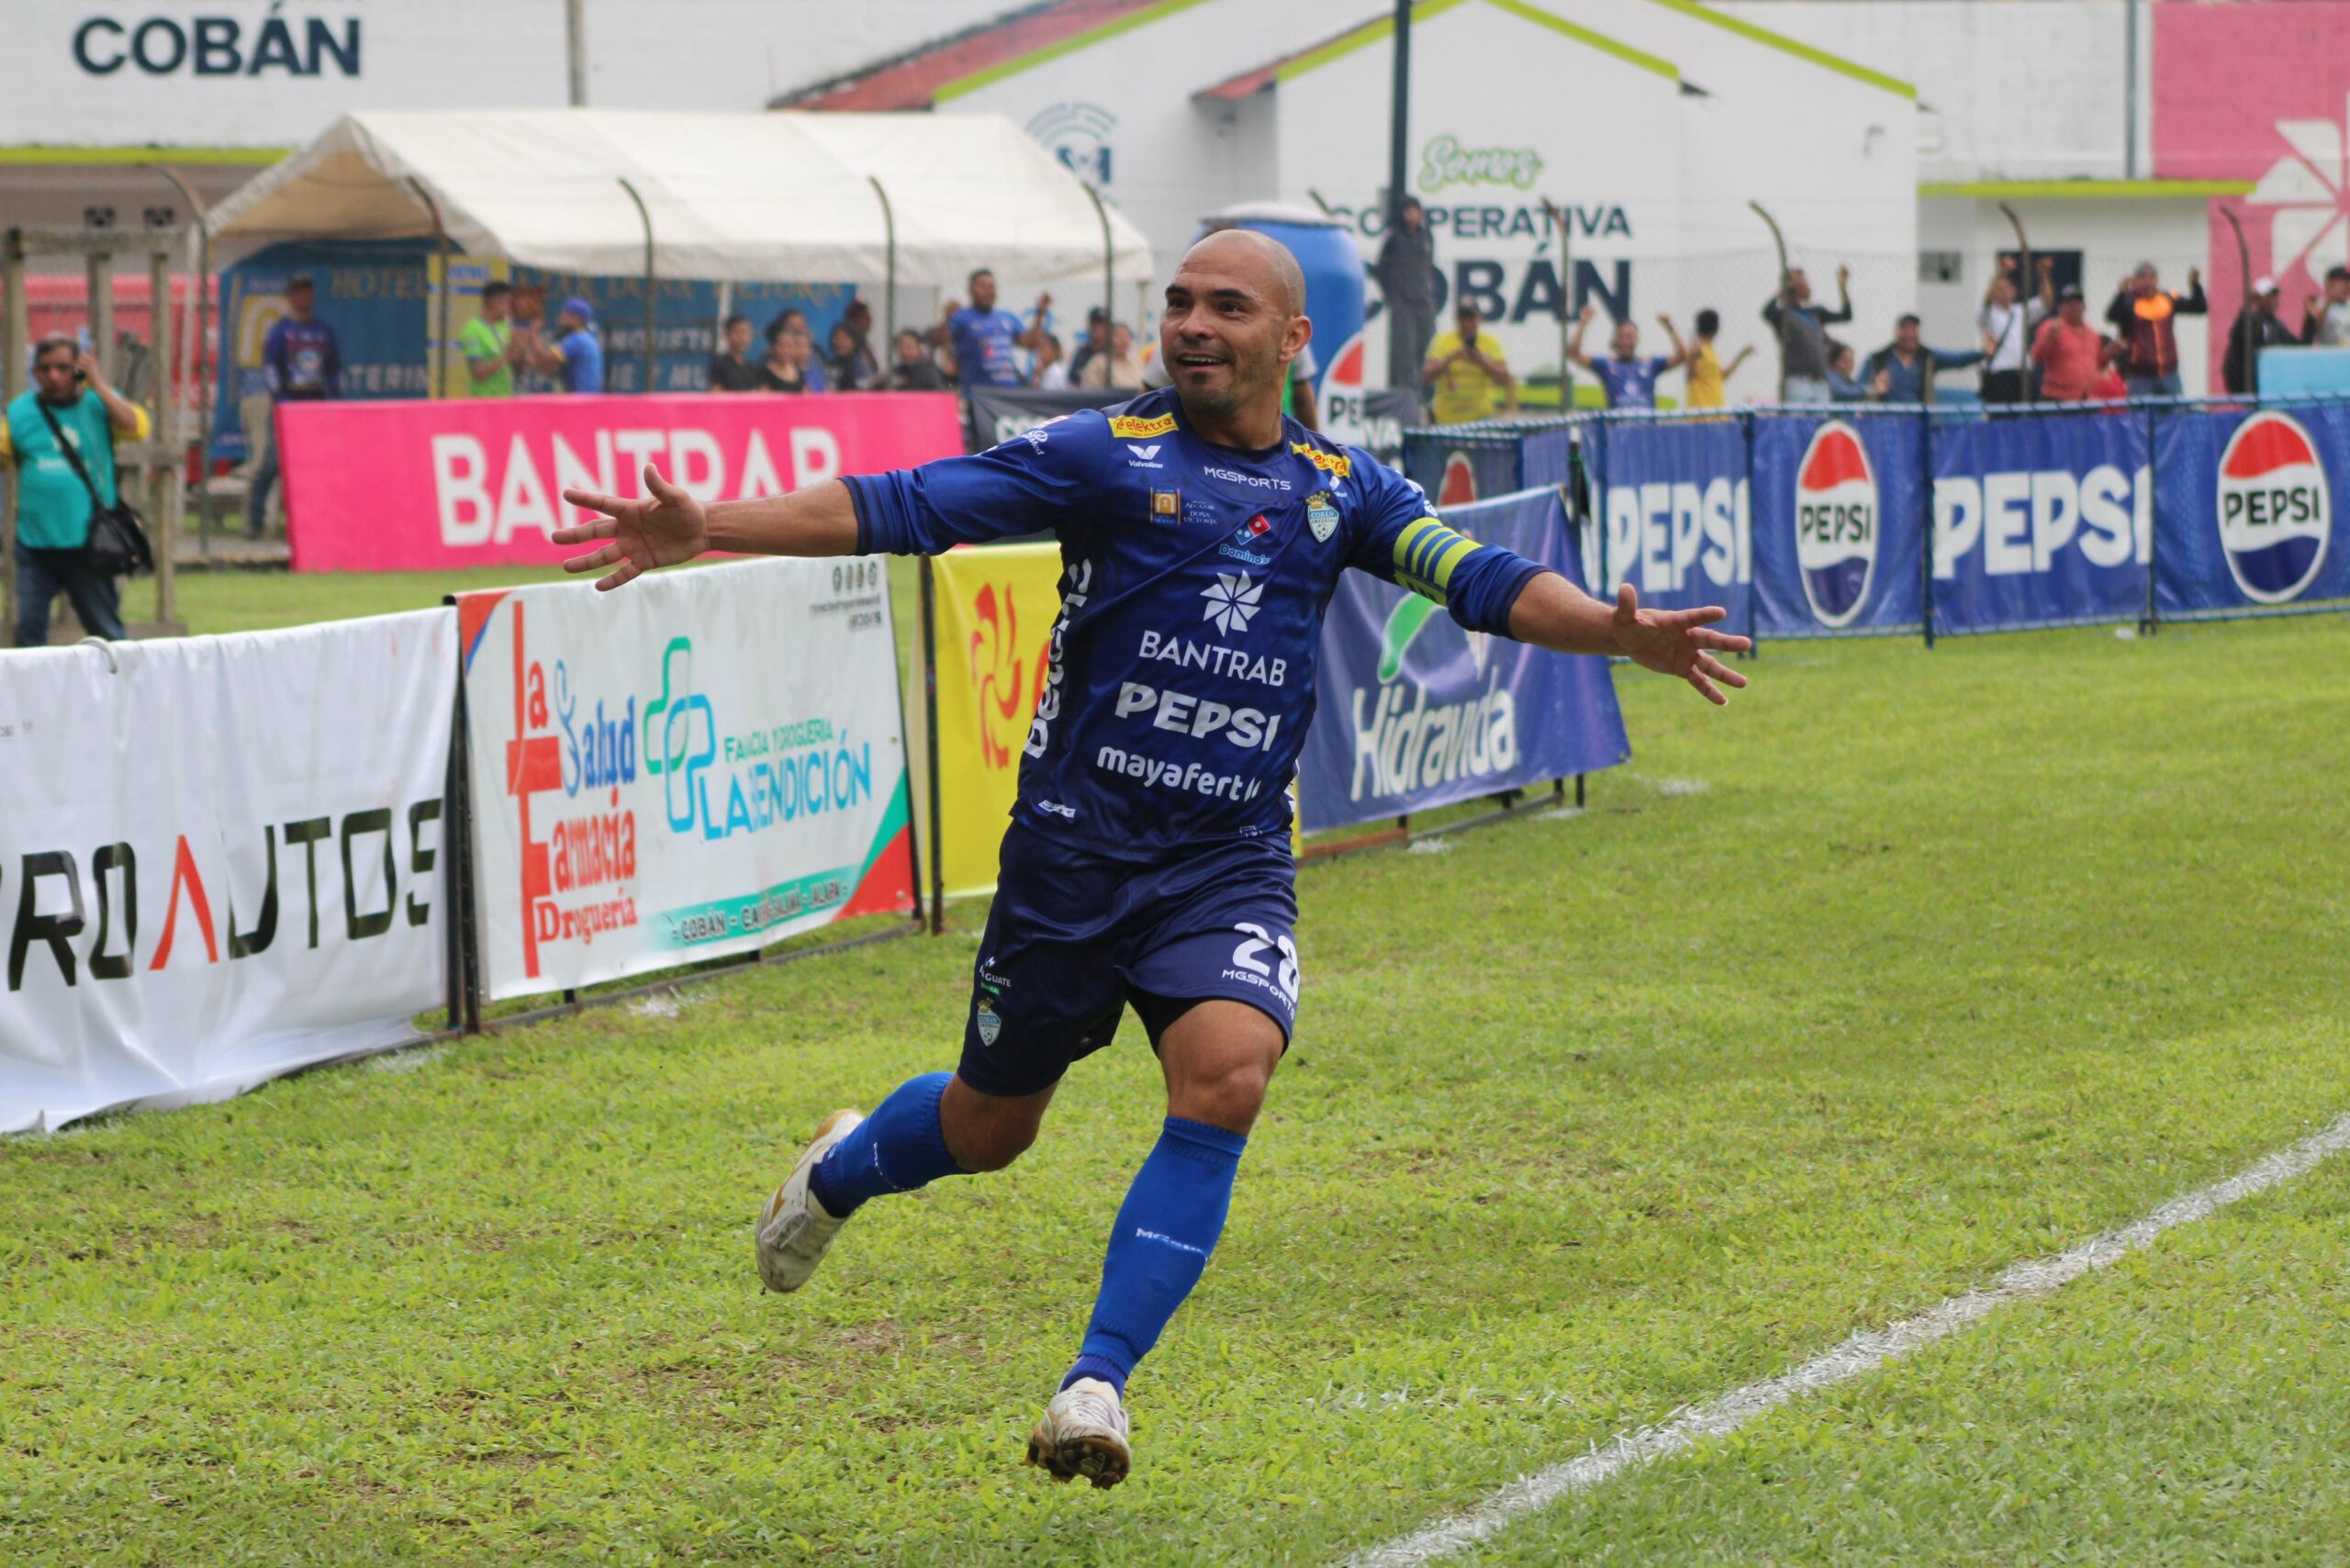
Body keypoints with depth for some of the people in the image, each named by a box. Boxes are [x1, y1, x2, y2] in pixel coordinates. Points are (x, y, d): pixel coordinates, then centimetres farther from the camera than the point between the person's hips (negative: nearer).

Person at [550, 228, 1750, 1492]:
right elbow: (901, 507, -10)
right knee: (990, 1126, 11)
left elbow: (1485, 583, 6)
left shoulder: (1338, 488, 7)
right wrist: (705, 531, -19)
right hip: (1074, 850, -2)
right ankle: (838, 1174, 47)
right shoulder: (1104, 454, -4)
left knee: (1226, 1078, -25)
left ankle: (1097, 1384, -19)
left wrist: (1620, 632, -12)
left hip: (1231, 865, 2)